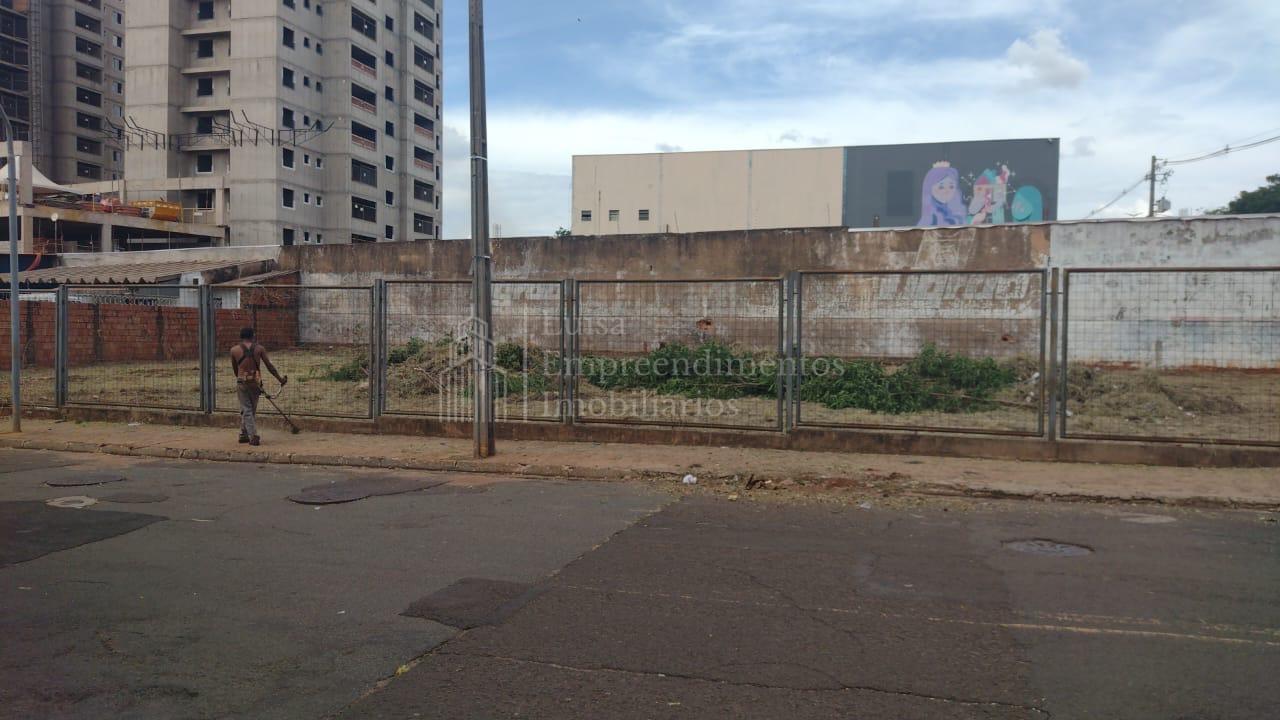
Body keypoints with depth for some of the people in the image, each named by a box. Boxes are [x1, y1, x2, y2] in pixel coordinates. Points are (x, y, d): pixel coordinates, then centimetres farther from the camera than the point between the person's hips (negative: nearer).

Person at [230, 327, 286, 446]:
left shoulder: (234, 349, 1)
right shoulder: (259, 348, 1)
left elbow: (234, 368, 11)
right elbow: (269, 366, 2)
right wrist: (280, 379, 10)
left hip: (242, 382, -1)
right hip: (256, 381, 1)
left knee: (246, 410, 3)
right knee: (252, 410, 15)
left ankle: (253, 436, -8)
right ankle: (244, 434, 25)